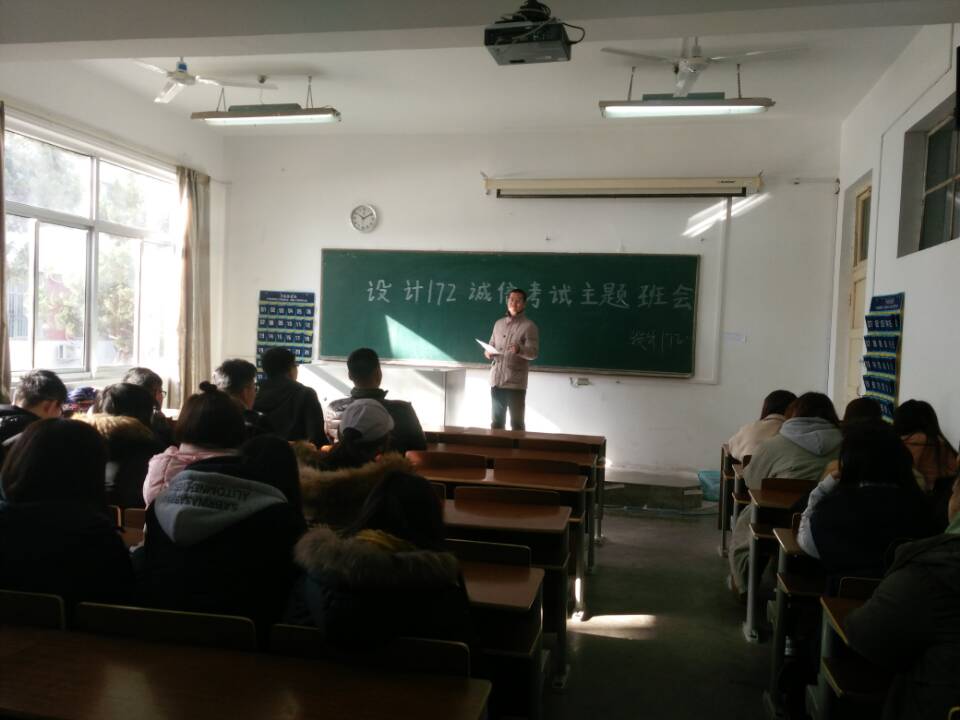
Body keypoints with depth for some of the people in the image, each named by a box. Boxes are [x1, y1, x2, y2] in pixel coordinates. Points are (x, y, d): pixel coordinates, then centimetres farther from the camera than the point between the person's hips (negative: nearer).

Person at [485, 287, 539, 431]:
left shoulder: (529, 326, -4)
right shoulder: (499, 323, 14)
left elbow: (534, 353, -11)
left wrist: (520, 349, -31)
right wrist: (488, 352, -1)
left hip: (516, 382, -5)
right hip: (496, 380, 5)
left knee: (517, 423, -1)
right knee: (496, 422, 13)